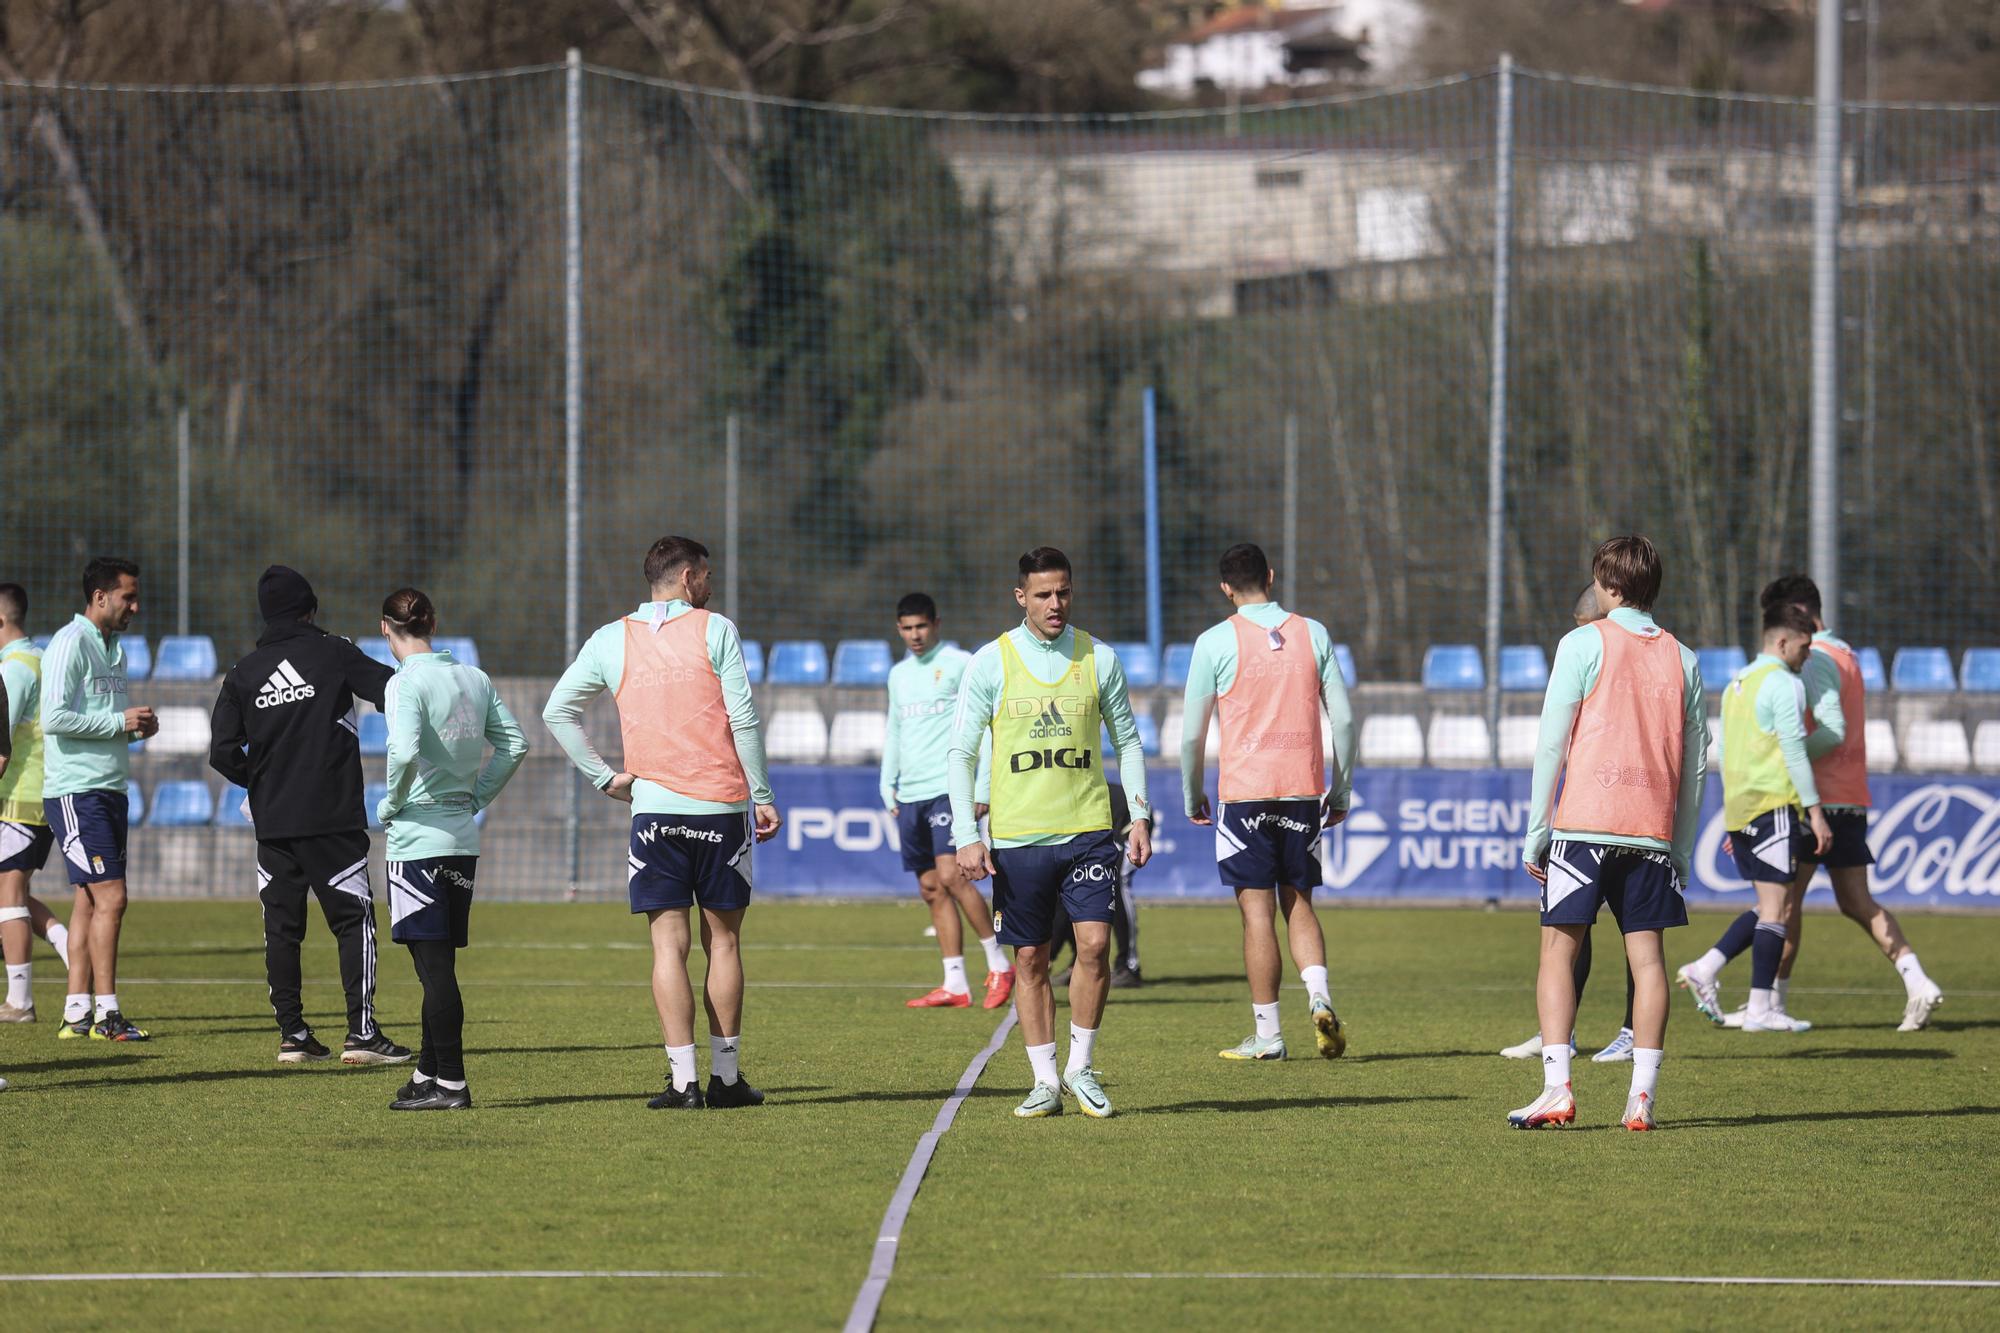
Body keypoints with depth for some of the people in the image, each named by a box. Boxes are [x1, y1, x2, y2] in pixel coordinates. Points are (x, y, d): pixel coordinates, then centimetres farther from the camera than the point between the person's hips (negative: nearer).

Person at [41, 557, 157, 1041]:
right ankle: (108, 1014, -10)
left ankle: (77, 1011, 11)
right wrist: (119, 722, -18)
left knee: (90, 900, 8)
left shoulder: (114, 649, 17)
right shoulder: (70, 644, -11)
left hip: (110, 788, 9)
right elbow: (55, 718, -20)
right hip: (76, 791, -9)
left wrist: (138, 727, 4)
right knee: (110, 897, -12)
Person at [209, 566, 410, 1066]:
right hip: (333, 817, -4)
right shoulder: (332, 654, -4)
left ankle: (292, 1034, 7)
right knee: (353, 920, 0)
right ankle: (361, 1033, -8)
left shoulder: (244, 673, 6)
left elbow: (223, 751, 1)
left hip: (272, 821, 4)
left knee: (281, 926, 8)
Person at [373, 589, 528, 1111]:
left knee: (434, 964, -5)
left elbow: (405, 753, -27)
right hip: (463, 838, 7)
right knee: (439, 964, 15)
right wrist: (476, 796, 14)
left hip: (418, 838, -7)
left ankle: (450, 1083, -5)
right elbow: (514, 744, 10)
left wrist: (390, 803, -10)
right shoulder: (473, 679, 8)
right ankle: (428, 1074, 22)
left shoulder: (406, 684, -13)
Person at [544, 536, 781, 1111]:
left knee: (669, 944, -1)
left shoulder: (611, 640, 7)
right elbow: (744, 720, -4)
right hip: (722, 805, -1)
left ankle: (683, 1079, -7)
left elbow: (557, 711, 8)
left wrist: (603, 777, 10)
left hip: (654, 805, 1)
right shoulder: (716, 631, -1)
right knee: (723, 940, 8)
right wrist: (762, 797, 2)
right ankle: (726, 1076, 10)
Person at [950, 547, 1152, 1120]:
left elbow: (1128, 740, 14)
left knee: (1094, 942, -12)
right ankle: (1045, 1080, 11)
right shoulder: (990, 663, 0)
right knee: (1030, 958, 3)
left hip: (1087, 830, 0)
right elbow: (961, 753, 1)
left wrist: (1140, 815, 4)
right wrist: (966, 836, -6)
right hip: (1017, 836, 0)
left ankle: (1080, 1067, 4)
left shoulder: (1098, 658, 5)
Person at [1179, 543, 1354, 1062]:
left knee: (1258, 911, 0)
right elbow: (1343, 719, 6)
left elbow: (1192, 734, 0)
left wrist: (1192, 797, 14)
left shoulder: (1216, 642, -3)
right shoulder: (1312, 634, 5)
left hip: (1245, 791, -3)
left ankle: (1267, 1034, 0)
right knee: (1299, 903, 13)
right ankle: (1319, 995, -10)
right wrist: (1341, 791, 15)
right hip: (1304, 788, 3)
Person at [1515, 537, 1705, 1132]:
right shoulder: (1681, 658, 11)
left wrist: (1536, 832, 2)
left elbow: (1551, 742, -3)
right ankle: (1642, 1097, -1)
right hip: (1653, 830, 3)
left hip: (1584, 822, -3)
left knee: (1559, 949, 1)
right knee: (1646, 955, 4)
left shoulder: (1584, 643, -1)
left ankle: (1557, 1086, -10)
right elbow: (1696, 764, 12)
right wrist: (1683, 850, 18)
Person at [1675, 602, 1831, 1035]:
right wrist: (1815, 812, -12)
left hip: (1739, 806, 9)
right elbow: (1794, 751, -14)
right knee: (1775, 905, -5)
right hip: (1774, 805, -9)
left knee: (1769, 904, 15)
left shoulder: (1737, 685, 18)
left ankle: (1704, 969, 4)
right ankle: (1760, 1008, -7)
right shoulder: (1784, 684, -9)